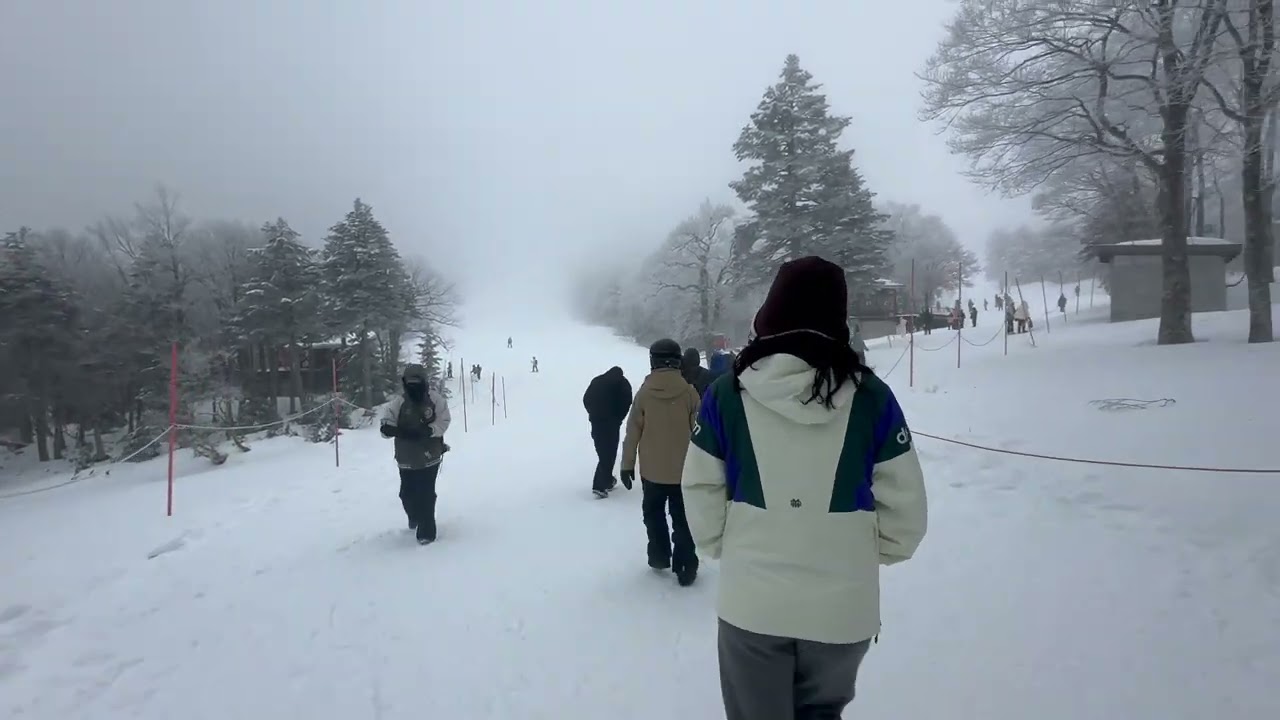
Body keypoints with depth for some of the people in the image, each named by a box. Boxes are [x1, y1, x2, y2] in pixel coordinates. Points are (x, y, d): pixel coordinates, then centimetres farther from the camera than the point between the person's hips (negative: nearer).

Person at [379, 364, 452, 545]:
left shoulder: (435, 399, -9)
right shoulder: (398, 403, -7)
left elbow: (443, 422, -12)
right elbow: (385, 426, -10)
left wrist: (425, 431, -27)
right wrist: (400, 431, -32)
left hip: (430, 457, -2)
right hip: (407, 459, 2)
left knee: (426, 495, -5)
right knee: (407, 494, 13)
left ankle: (427, 532, 8)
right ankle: (414, 517, 46)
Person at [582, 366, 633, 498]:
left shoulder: (597, 380, 20)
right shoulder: (622, 382, 8)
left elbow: (586, 398, 13)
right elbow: (627, 402, -6)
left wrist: (593, 414, 16)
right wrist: (619, 418, 4)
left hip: (596, 420, 5)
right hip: (611, 422, -5)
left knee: (602, 452, 17)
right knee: (609, 453, -2)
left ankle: (607, 480, 28)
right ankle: (600, 485, -8)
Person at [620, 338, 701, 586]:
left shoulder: (644, 392, -9)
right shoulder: (689, 391, -9)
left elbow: (633, 431, -5)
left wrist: (627, 464, 4)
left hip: (652, 469, 0)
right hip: (683, 469, 0)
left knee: (654, 514, 20)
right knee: (682, 519, 10)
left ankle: (659, 557, 27)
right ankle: (685, 566, 8)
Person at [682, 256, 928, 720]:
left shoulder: (727, 393, -10)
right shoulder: (871, 395, -9)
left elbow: (701, 493, -4)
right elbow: (905, 507, -3)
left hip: (750, 604, -1)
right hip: (843, 608, 1)